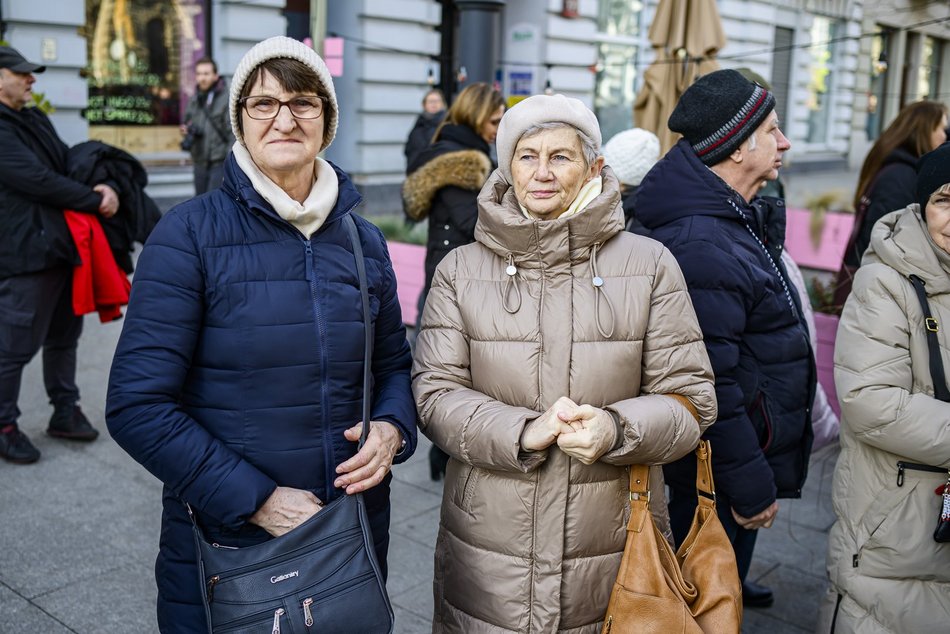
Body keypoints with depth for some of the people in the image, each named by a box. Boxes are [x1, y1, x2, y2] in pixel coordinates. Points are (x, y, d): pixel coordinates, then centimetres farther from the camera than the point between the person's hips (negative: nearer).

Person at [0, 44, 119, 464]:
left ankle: (65, 412, 30)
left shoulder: (35, 119, 16)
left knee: (63, 336, 17)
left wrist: (101, 187, -7)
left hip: (62, 246, 9)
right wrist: (96, 201, -12)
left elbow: (70, 163, 14)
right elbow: (39, 181, -19)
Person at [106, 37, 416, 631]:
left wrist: (391, 429, -9)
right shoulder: (190, 233, -11)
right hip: (222, 543, -4)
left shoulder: (363, 240, 3)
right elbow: (138, 405, -14)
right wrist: (258, 500, -18)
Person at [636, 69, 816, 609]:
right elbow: (709, 383, -30)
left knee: (723, 571, 31)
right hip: (718, 478, -10)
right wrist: (749, 483, -24)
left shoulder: (735, 220, 6)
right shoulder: (704, 247, -30)